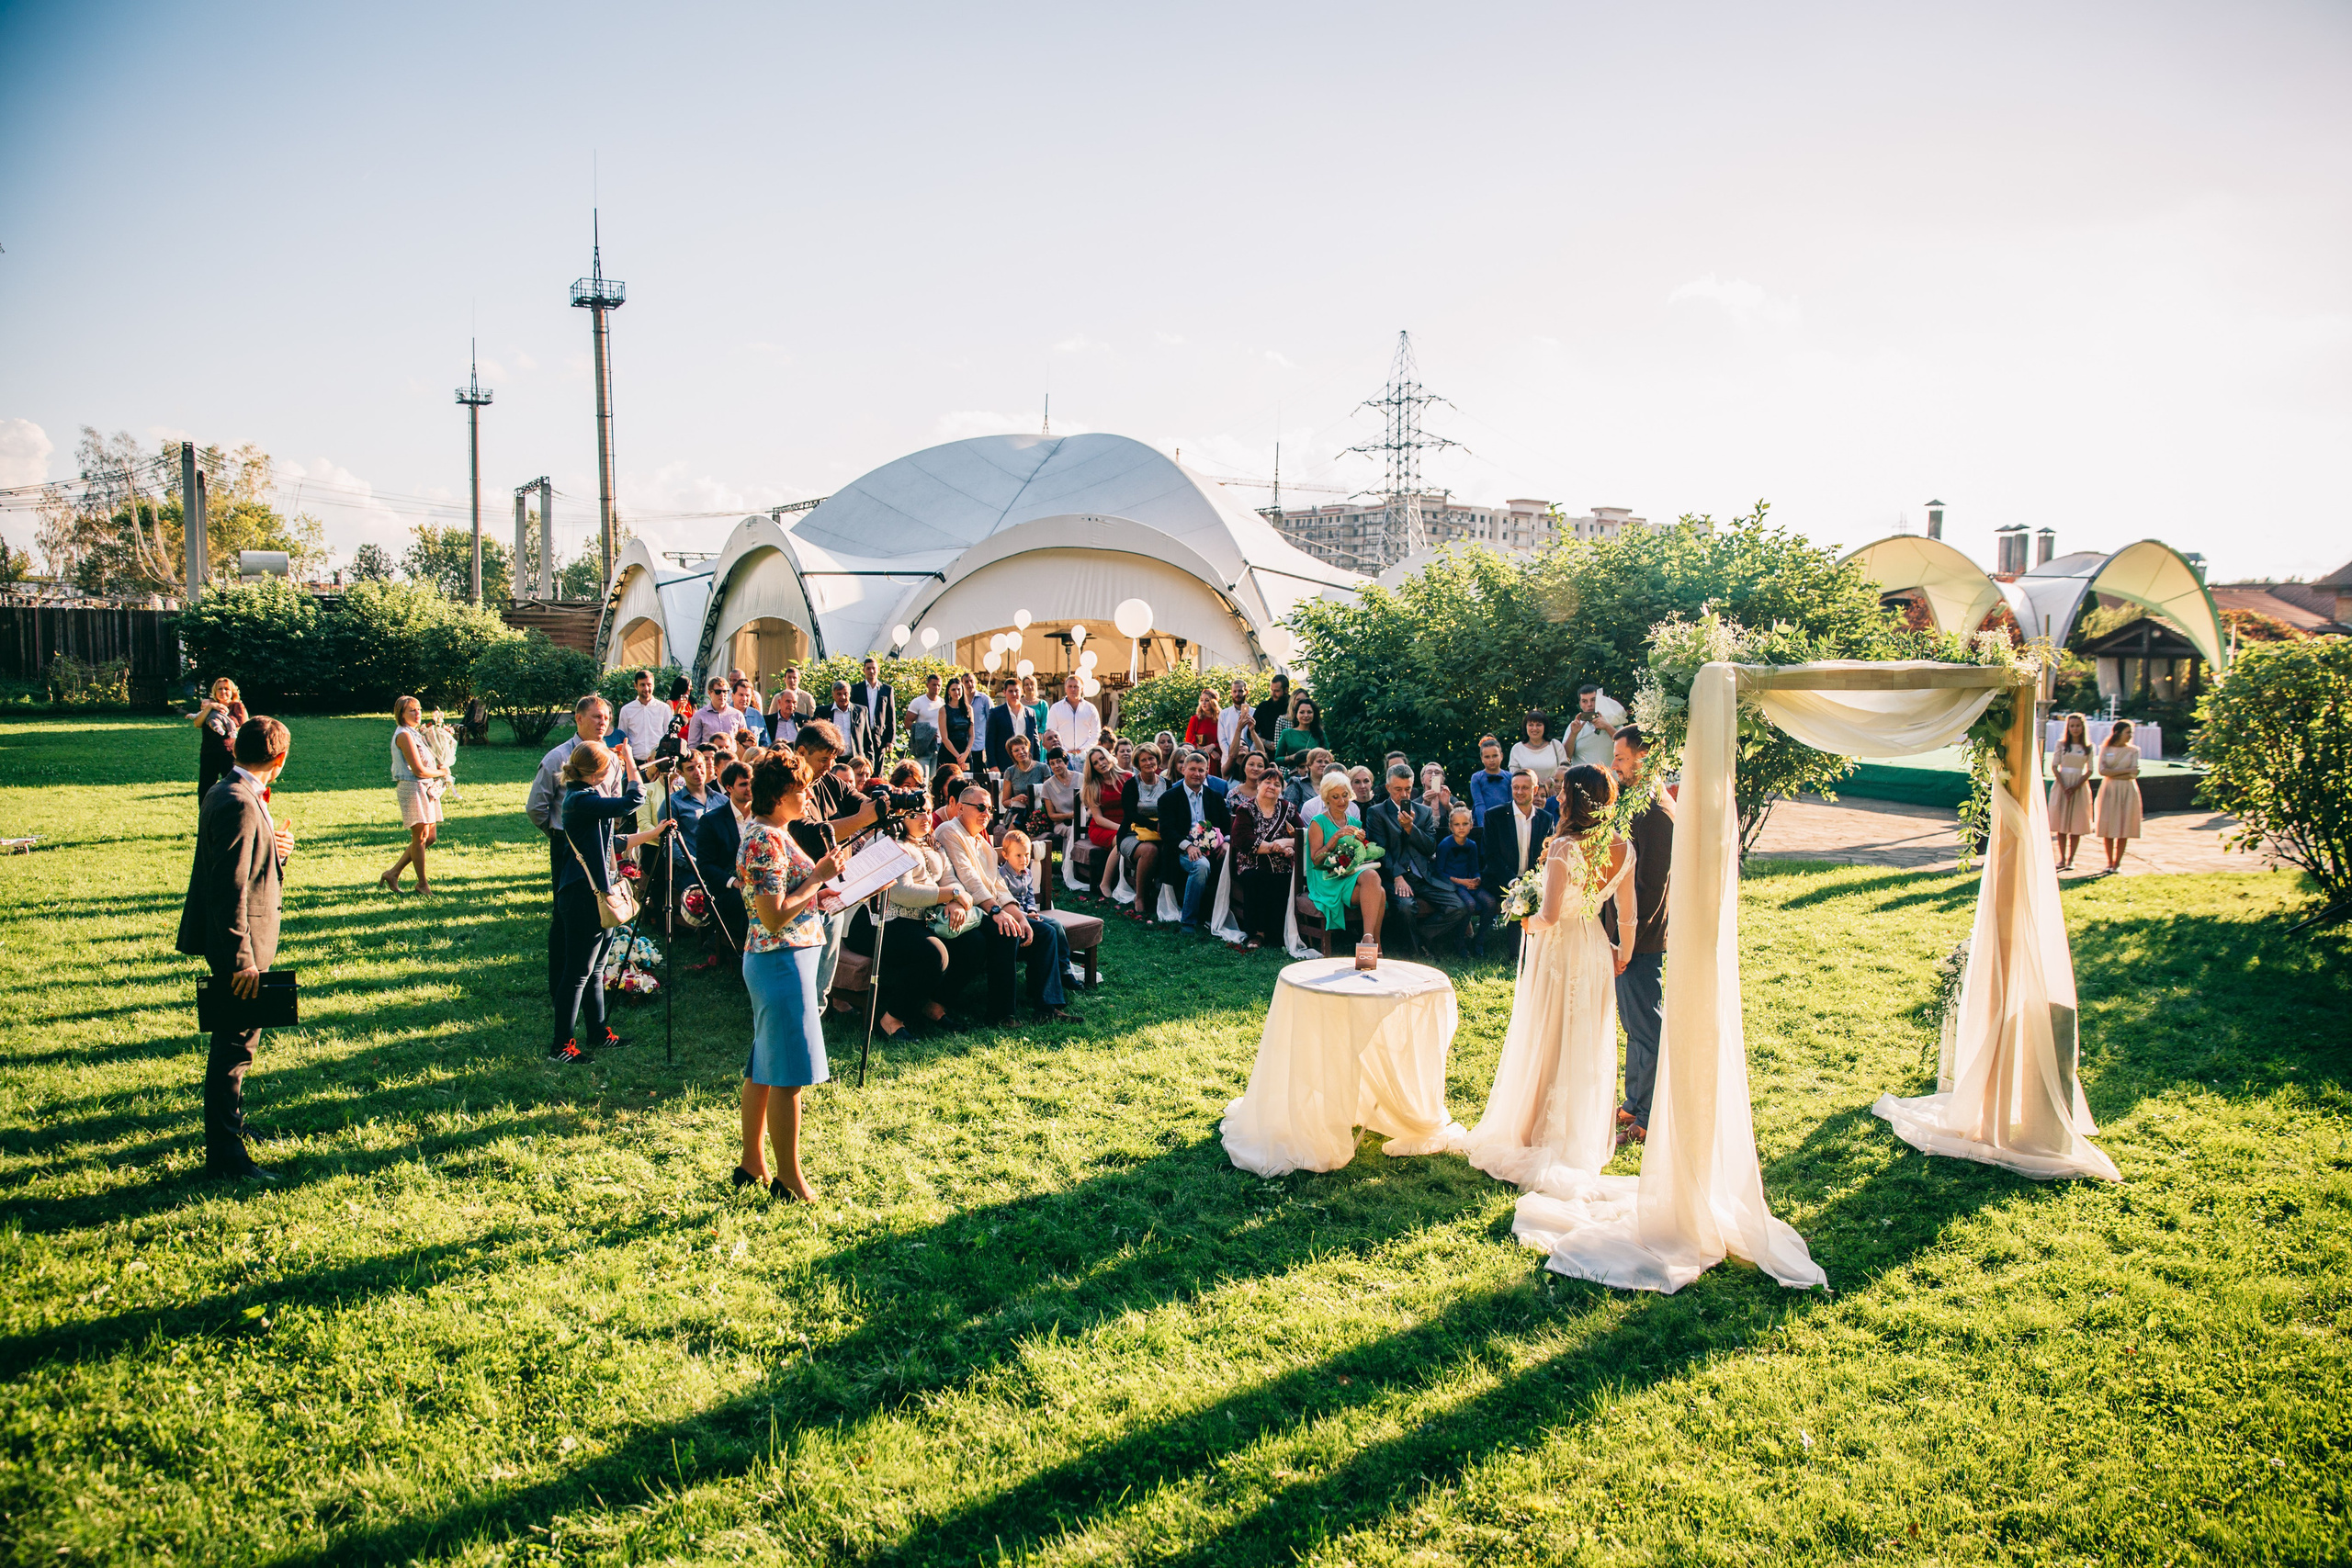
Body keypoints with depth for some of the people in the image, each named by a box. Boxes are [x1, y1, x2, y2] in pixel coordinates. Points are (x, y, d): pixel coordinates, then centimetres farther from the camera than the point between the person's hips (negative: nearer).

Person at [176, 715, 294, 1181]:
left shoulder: (225, 793, 9)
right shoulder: (239, 805, -23)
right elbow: (230, 889, -26)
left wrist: (276, 848, -2)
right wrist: (241, 960, -25)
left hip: (243, 939, 11)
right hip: (240, 940, -11)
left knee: (236, 1041, 24)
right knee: (235, 1046, -2)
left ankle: (228, 1121, 41)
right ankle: (225, 1155, 6)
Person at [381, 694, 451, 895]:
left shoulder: (416, 733, 18)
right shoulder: (404, 735, -12)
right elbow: (419, 770, -17)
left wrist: (439, 768, 5)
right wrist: (441, 772, -2)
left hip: (427, 788, 10)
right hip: (412, 788, -10)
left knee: (430, 836, 10)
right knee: (420, 837, -3)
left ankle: (393, 873, 18)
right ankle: (422, 884, 6)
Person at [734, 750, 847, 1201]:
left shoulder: (774, 834, 13)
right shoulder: (766, 842, -19)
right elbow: (774, 917, -23)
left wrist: (820, 886, 10)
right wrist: (818, 877, -17)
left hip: (772, 960, 11)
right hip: (783, 960, -11)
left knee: (764, 1068, 16)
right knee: (789, 1073, -3)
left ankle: (751, 1164, 26)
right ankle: (788, 1179, 5)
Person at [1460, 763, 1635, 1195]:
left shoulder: (1564, 848, -23)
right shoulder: (1622, 849, -5)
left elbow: (1550, 915, -25)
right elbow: (1627, 913, 3)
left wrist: (1528, 920, -3)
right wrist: (1623, 952, 20)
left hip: (1558, 949, -5)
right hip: (1595, 949, 5)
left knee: (1547, 1044, 9)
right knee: (1591, 1047, 16)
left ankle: (1540, 1138, 19)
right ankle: (1586, 1139, 26)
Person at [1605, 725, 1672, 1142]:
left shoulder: (1657, 811, -20)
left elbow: (1651, 887, -22)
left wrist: (1627, 942, -21)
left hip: (1642, 940, -10)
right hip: (1626, 932, 10)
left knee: (1646, 1028, -1)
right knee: (1634, 1025, 18)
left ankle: (1648, 1121, 8)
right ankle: (1634, 1105, 30)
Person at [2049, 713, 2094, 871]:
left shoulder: (2088, 747, 3)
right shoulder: (2061, 744, 3)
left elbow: (2089, 771, 0)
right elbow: (2054, 766, -1)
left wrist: (2075, 787, -12)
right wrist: (2064, 787, -12)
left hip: (2079, 785, 0)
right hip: (2062, 784, 0)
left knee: (2076, 824, 0)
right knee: (2061, 823, 1)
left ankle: (2071, 859, 7)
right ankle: (2062, 858, 9)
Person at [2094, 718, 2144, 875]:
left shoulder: (2133, 750, 5)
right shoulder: (2105, 749, 5)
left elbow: (2134, 775, -5)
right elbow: (2102, 771, -8)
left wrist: (2113, 774, -11)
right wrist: (2126, 770, -12)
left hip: (2127, 791, 0)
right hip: (2109, 791, 0)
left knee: (2123, 827, -3)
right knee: (2108, 827, -2)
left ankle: (2117, 863, 4)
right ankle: (2110, 863, 7)